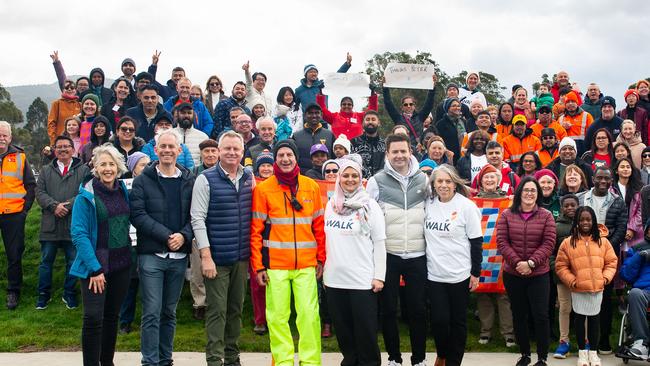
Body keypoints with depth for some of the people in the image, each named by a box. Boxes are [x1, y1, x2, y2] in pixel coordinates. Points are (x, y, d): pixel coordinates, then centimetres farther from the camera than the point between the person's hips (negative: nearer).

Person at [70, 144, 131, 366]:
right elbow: (78, 234, -13)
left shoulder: (123, 191, 6)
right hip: (96, 265, -5)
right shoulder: (86, 196, -9)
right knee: (93, 318, -11)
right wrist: (94, 268, -18)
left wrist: (129, 254, 9)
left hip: (121, 263, 5)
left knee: (112, 316, 13)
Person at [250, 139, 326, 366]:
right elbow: (255, 230, 1)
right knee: (278, 315, 1)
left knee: (309, 314, -1)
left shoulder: (311, 187, 7)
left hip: (306, 264, 1)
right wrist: (258, 266, -3)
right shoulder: (263, 189, 1)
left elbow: (319, 226, 11)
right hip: (275, 264, -1)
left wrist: (321, 259, 8)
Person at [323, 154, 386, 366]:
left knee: (365, 327, 2)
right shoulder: (331, 204, 9)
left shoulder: (370, 206, -4)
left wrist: (379, 276, -8)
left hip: (363, 279, -4)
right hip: (334, 278, 4)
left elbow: (380, 243, -5)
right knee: (342, 325, 12)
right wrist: (324, 269, 14)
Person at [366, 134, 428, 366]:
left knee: (418, 309, 6)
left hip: (417, 256, 1)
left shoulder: (423, 179, 5)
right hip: (388, 255, -1)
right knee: (388, 309, 7)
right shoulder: (377, 181, -1)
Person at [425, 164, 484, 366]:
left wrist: (476, 273, -6)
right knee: (439, 319, 2)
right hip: (434, 273, 3)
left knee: (458, 321, 8)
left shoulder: (466, 206, -8)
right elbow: (425, 236, 15)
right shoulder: (429, 204, 2)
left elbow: (476, 242, -6)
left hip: (459, 274, -2)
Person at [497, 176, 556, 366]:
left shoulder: (546, 216, 0)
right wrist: (517, 263, -15)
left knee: (541, 316, -3)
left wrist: (531, 263, -16)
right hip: (512, 275, 2)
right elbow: (502, 242, -4)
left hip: (539, 275, -1)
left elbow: (548, 243, -7)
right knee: (519, 316, 11)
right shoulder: (507, 215, 2)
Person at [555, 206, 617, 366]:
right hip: (578, 290, -1)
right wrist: (571, 281, -9)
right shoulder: (568, 242, -3)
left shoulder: (603, 241, 3)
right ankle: (582, 351, 21)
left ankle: (593, 351, 23)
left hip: (597, 288, 1)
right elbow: (560, 266, -1)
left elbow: (611, 262, 8)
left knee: (594, 319, 10)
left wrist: (606, 278, -5)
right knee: (580, 319, 7)